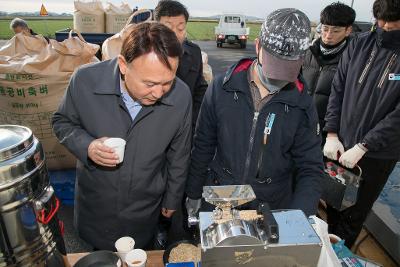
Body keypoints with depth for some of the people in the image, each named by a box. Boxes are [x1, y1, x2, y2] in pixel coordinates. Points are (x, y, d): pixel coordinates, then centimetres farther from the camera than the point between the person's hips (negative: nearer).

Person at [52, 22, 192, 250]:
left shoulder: (181, 96, -21)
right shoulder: (85, 80, -24)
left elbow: (178, 156, -6)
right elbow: (63, 122, -4)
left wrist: (172, 200, 6)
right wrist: (86, 146, -25)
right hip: (95, 204, 1)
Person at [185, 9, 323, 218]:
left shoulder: (302, 105, -12)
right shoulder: (222, 88, -12)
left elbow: (310, 169, -7)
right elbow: (203, 147, -3)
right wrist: (193, 195, 4)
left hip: (273, 210, 0)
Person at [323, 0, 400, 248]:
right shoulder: (360, 44, -1)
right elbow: (338, 90, 2)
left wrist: (362, 147, -18)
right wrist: (332, 134, -5)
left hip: (378, 155, -3)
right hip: (341, 145, 3)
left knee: (354, 216, 14)